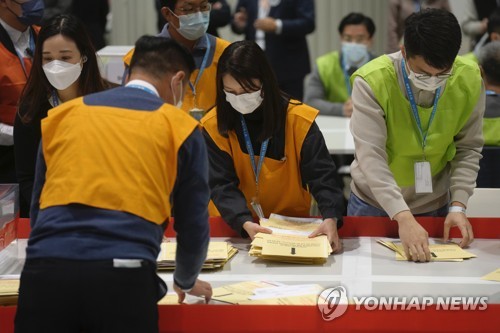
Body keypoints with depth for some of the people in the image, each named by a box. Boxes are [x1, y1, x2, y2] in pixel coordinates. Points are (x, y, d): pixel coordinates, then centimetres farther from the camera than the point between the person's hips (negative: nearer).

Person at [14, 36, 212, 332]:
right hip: (123, 275, -2)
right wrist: (186, 282, 36)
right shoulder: (180, 126, 12)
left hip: (45, 268, 3)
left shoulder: (62, 114, 20)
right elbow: (194, 223, 17)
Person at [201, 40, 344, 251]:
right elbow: (222, 184, -12)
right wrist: (245, 222, -30)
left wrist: (331, 218, -29)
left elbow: (321, 175, -11)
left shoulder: (299, 120, -9)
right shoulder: (214, 126, -8)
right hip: (238, 229, 2)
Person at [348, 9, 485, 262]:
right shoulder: (372, 81, -26)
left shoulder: (469, 81, -16)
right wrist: (403, 218, -41)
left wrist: (458, 205, -18)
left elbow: (468, 149, -6)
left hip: (434, 205, 2)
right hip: (373, 204, -2)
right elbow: (370, 157, -31)